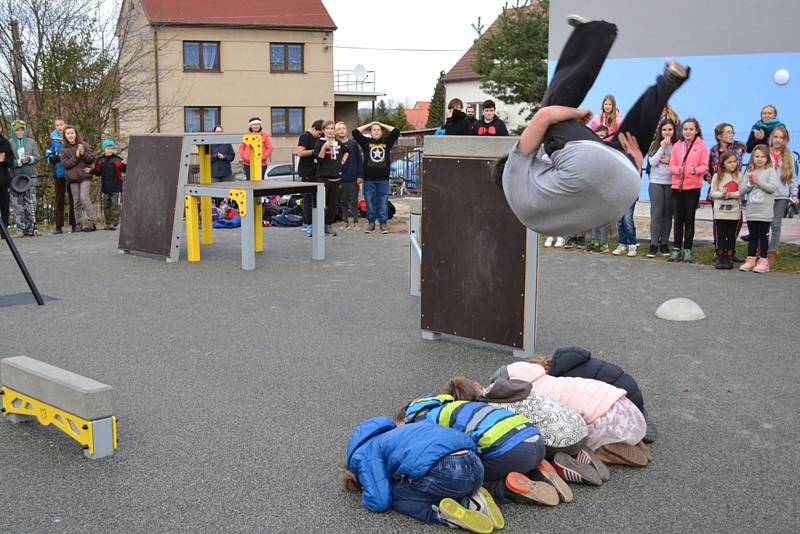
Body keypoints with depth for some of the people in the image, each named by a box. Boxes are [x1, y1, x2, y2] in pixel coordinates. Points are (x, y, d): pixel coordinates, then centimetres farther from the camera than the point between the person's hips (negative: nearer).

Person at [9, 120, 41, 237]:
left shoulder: (31, 142, 9)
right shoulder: (10, 143, 3)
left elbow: (37, 157, 5)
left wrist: (30, 159, -14)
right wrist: (20, 162, -15)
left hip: (30, 176, 1)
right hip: (15, 177, -1)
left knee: (31, 203, -2)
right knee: (18, 205, -2)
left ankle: (31, 227, 1)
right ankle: (20, 229, 2)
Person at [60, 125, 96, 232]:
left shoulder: (83, 145, 4)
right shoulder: (64, 149, 7)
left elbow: (92, 158, 2)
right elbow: (65, 164, -4)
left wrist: (83, 154, -15)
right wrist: (76, 157, -14)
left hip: (85, 176, -2)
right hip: (73, 179, 2)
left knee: (84, 197, -16)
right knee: (76, 201, 5)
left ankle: (91, 221, -11)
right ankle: (79, 223, 12)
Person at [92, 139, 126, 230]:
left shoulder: (117, 159, -4)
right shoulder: (100, 160, 8)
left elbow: (124, 170, -8)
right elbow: (98, 173, 17)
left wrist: (125, 164, -27)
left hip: (116, 187, -4)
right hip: (105, 187, 4)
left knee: (115, 205, -4)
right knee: (106, 206, 9)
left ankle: (114, 223, 0)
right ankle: (108, 223, 17)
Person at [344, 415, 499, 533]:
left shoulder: (363, 455, 13)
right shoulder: (388, 435, 37)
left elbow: (380, 502, 4)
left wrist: (365, 496, 25)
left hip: (445, 472, -8)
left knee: (394, 495, 14)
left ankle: (443, 514, -9)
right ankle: (471, 501, 7)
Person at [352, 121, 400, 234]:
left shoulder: (386, 142, 8)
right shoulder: (366, 142, 6)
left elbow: (396, 132, 2)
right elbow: (355, 132, -2)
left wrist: (382, 124, 8)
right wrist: (369, 125, 6)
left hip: (383, 179, 0)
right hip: (369, 179, 0)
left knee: (383, 202, 4)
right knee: (370, 202, 5)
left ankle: (383, 223, 11)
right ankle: (371, 223, 15)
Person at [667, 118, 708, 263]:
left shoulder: (701, 146, 2)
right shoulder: (677, 145, 9)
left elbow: (705, 166, -3)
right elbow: (671, 165, 6)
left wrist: (696, 170, -24)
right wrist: (678, 169, -16)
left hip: (693, 187, -2)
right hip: (677, 186, 2)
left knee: (689, 219, 2)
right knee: (678, 219, 4)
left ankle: (688, 250, 8)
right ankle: (677, 250, 9)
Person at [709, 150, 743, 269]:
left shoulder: (739, 175, 2)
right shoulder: (717, 176, 2)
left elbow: (741, 192, -4)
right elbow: (712, 193, -2)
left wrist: (731, 194, -20)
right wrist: (722, 194, -20)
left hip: (734, 211, 0)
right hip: (720, 211, 0)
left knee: (731, 235, 5)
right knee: (721, 235, 3)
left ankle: (729, 258, 11)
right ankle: (720, 258, 9)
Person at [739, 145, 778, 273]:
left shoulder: (770, 171, -1)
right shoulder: (749, 172, 10)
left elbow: (773, 187, -13)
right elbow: (743, 190, 4)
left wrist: (758, 182, -15)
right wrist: (750, 183, -14)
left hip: (765, 211, -4)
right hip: (751, 210, 4)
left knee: (762, 235, 0)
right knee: (752, 235, 10)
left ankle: (763, 261, 6)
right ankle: (751, 259, 15)